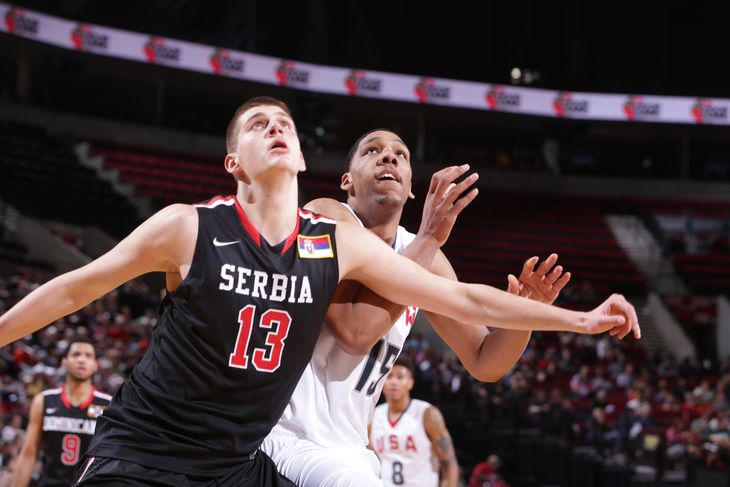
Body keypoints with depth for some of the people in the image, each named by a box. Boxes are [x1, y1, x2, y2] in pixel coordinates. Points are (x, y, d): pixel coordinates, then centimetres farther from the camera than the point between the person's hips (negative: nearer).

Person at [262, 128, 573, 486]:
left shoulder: (423, 254, 9)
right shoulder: (326, 218, -10)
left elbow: (484, 363, 12)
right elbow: (355, 332, -24)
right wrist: (429, 238, -21)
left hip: (345, 450, 8)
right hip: (283, 436, -8)